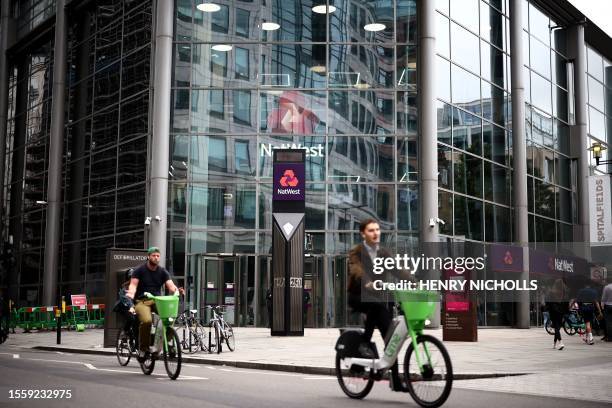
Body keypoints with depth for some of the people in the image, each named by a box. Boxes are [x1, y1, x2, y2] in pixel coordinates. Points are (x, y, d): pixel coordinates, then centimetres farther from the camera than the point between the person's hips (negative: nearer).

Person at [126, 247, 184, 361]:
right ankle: (143, 348, -13)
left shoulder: (162, 271, 9)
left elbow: (170, 285, -3)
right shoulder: (140, 270, 3)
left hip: (157, 300, 2)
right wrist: (130, 295, -29)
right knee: (146, 320, -34)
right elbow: (133, 284, -7)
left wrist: (177, 290, -26)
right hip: (142, 301, -2)